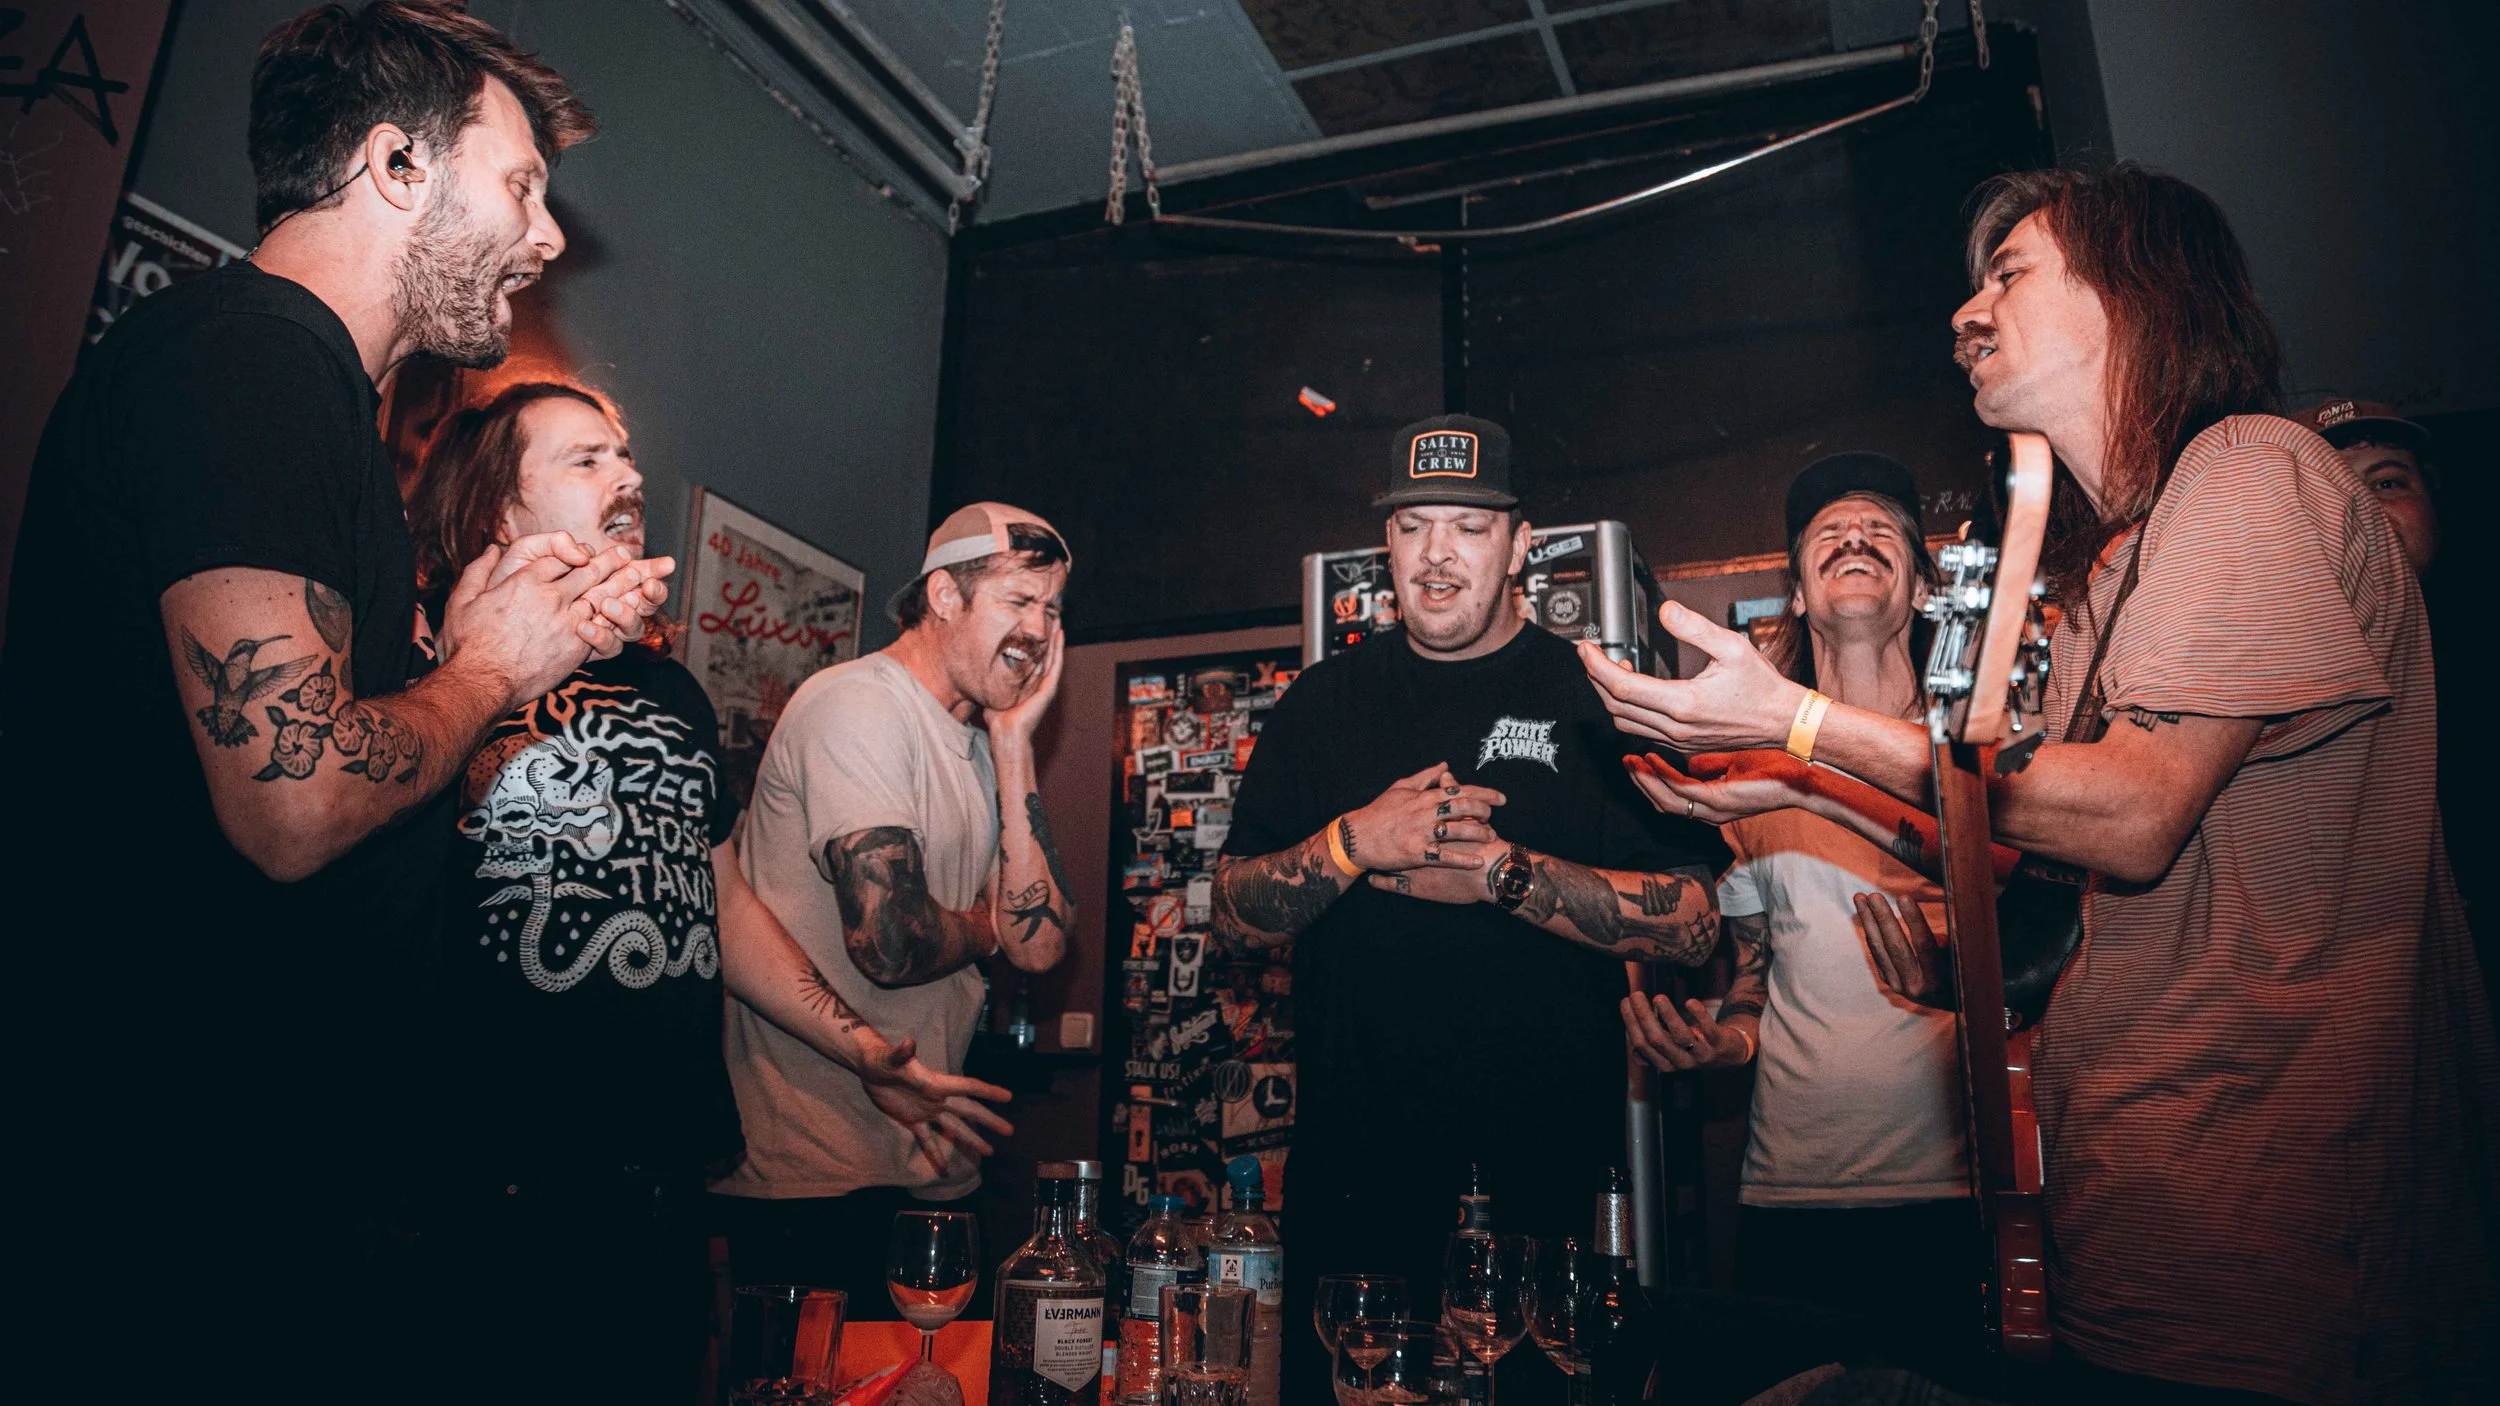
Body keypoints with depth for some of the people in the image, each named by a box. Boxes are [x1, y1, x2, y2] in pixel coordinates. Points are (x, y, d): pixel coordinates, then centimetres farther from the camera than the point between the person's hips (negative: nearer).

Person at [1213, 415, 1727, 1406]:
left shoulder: (1597, 700, 1)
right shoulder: (1325, 703, 7)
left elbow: (1691, 925, -5)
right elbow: (1235, 913, 5)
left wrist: (1504, 870, -16)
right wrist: (1355, 845, -12)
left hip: (1547, 1176, -2)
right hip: (1351, 1168, 2)